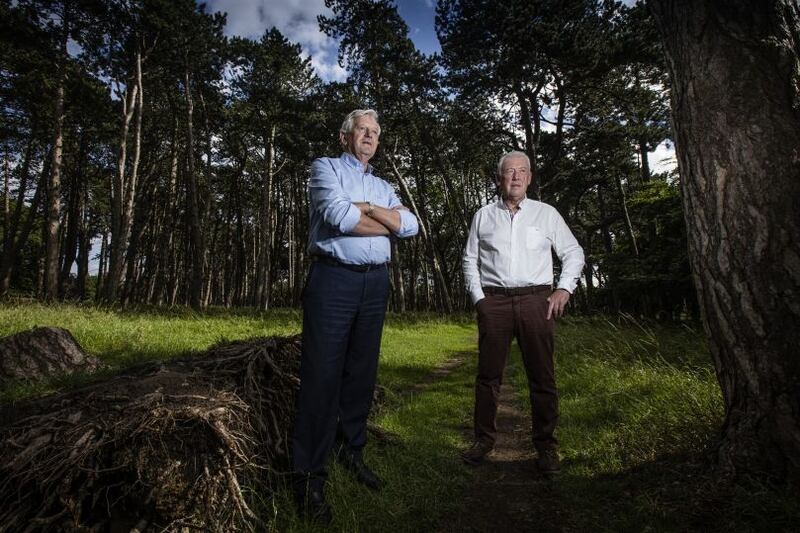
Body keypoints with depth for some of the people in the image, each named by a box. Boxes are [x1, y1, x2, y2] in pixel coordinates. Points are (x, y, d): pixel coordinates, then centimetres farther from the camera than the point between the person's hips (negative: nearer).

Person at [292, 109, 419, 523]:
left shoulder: (383, 187, 22)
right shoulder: (326, 168, 6)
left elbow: (411, 225, 4)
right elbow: (337, 216, -14)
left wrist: (367, 208, -7)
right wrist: (386, 225, -1)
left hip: (375, 284, 6)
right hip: (333, 279, -5)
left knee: (361, 372, 11)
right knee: (322, 375, -4)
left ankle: (351, 450, 28)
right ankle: (308, 474, 8)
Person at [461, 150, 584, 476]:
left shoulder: (546, 213, 12)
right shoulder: (483, 216, 13)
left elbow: (574, 254, 14)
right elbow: (470, 261, 13)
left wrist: (564, 289, 1)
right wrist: (478, 297, 3)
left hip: (535, 300, 0)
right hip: (494, 302, 1)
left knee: (542, 377, 2)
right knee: (488, 375, 4)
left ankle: (546, 446, 15)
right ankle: (484, 439, 18)